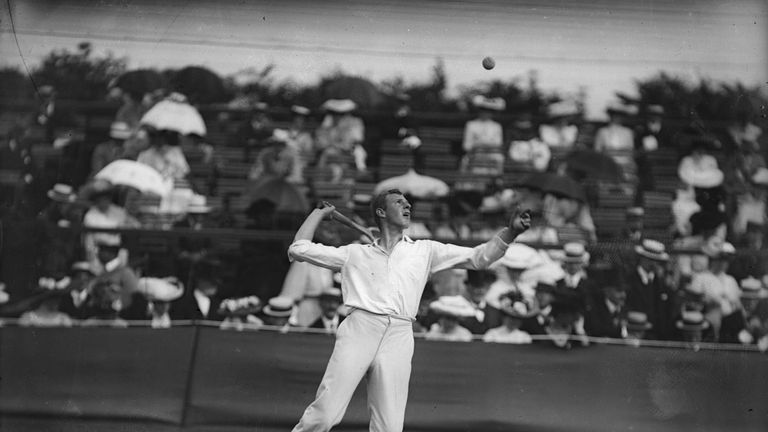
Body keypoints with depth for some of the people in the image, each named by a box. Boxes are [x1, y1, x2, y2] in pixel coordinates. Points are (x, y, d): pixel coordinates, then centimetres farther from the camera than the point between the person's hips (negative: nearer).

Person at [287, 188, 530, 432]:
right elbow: (299, 249, 22)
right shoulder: (355, 254, 21)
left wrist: (511, 232, 4)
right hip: (359, 329, -1)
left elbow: (479, 257, 18)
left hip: (399, 338, 2)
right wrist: (319, 212, 31)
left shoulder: (426, 251, 24)